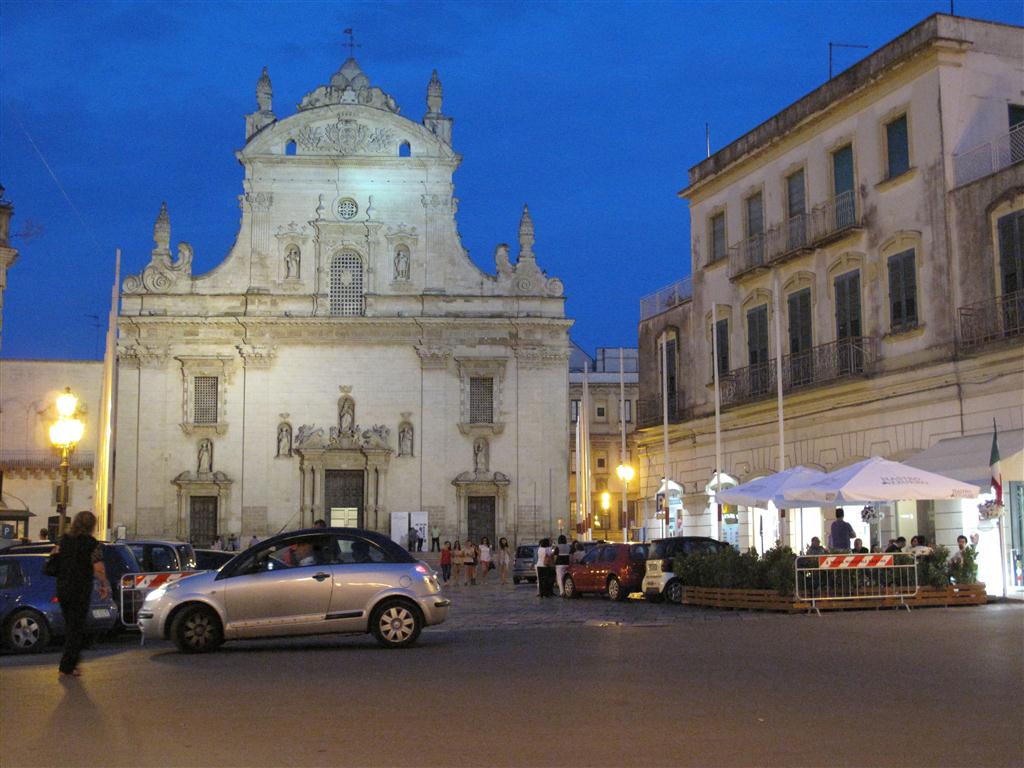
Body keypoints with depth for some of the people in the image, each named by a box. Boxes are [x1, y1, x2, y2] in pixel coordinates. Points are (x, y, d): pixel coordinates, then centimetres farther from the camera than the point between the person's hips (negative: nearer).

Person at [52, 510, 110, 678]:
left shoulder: (63, 540, 6)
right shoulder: (92, 544, -12)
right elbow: (99, 570, -16)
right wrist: (105, 586, -2)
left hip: (62, 589, 6)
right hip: (80, 591, -6)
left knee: (70, 626, 19)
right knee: (76, 628, 2)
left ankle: (71, 662, 25)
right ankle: (67, 668, 2)